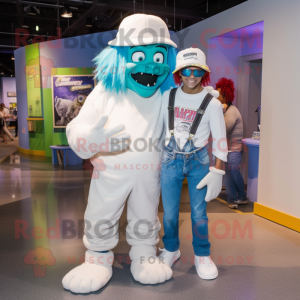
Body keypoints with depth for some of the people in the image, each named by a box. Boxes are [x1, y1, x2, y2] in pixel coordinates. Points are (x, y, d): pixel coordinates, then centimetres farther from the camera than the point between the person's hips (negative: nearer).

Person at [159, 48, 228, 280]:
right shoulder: (168, 97, 1)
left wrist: (217, 172, -9)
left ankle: (202, 256, 26)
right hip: (171, 160, 2)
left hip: (199, 161, -2)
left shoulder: (212, 104, -7)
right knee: (169, 212, 7)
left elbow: (220, 141, -4)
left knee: (199, 213, 3)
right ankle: (171, 250, 32)